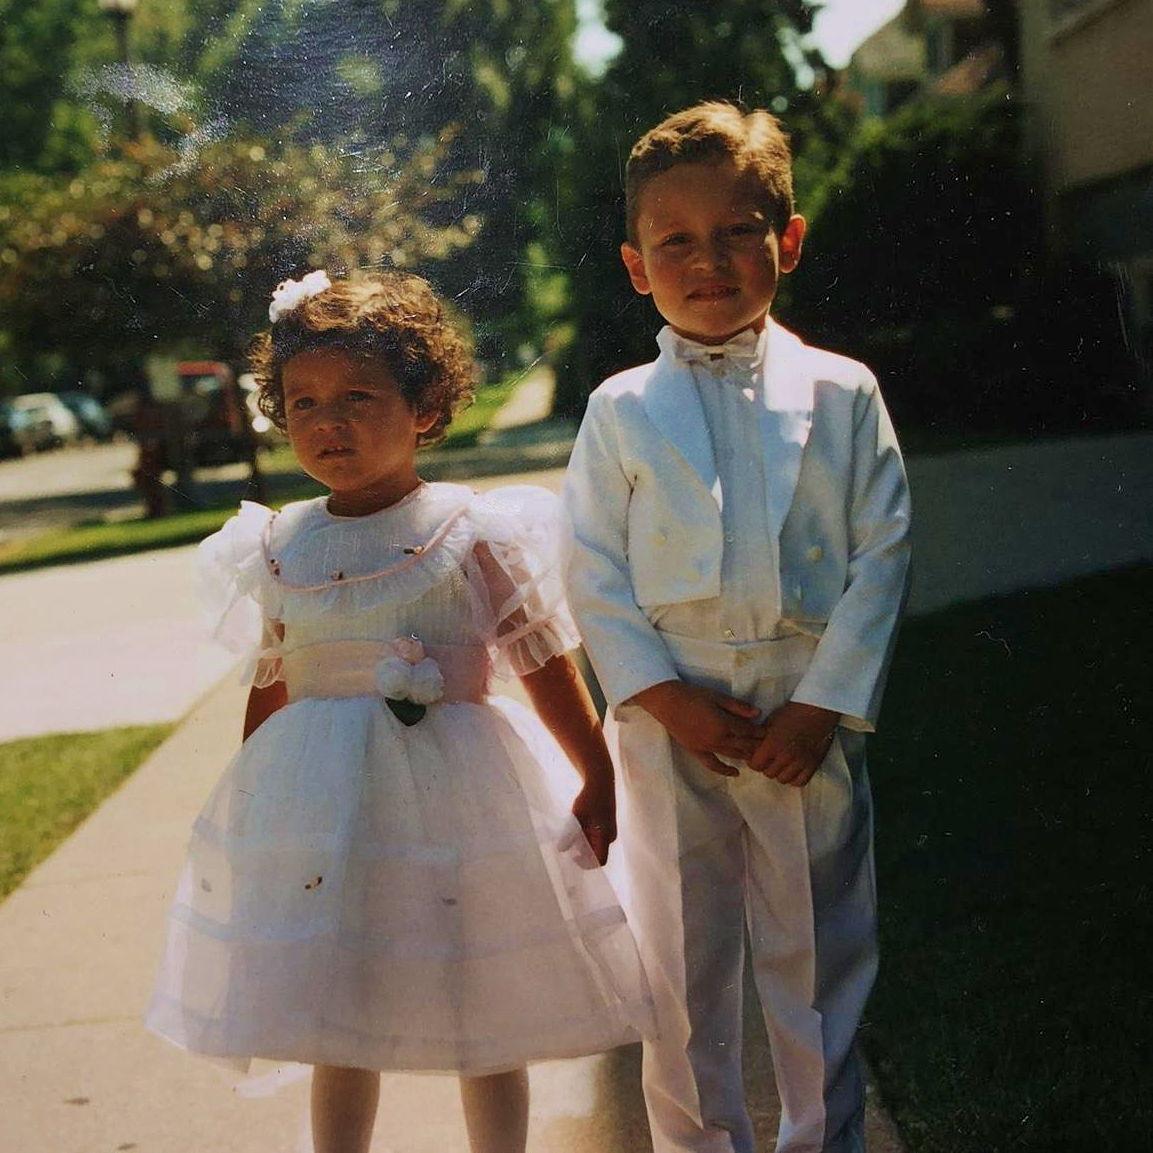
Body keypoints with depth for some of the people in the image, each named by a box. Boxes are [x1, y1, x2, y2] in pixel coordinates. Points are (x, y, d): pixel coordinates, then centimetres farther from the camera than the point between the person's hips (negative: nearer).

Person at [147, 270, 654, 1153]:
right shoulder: (274, 550, 3)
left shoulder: (476, 534, -9)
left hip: (456, 795, -3)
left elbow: (549, 668, -4)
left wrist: (597, 782, -2)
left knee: (485, 1025, 10)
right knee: (337, 1031, 14)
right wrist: (249, 805, 16)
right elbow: (268, 689, 12)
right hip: (317, 808, 3)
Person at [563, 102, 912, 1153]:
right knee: (681, 961, 10)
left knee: (819, 952, 10)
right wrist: (667, 700, -11)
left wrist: (822, 705, -9)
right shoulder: (621, 410, 2)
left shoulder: (841, 394, 1)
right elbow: (594, 574, 0)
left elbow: (881, 550, -2)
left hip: (808, 717, 0)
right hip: (669, 719, 0)